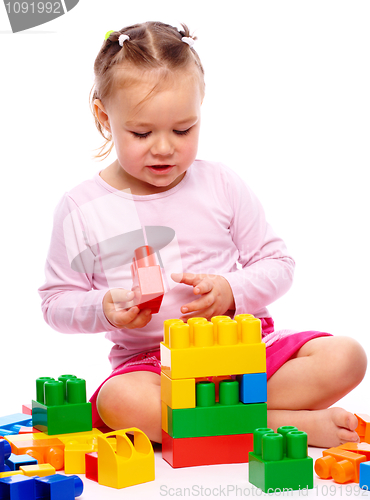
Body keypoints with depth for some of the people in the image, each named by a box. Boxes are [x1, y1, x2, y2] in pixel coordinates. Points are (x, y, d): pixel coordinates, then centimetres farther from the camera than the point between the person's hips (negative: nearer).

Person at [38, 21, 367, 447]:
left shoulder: (222, 186, 4)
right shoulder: (81, 209, 1)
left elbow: (276, 265, 8)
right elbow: (56, 301, 6)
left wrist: (230, 292, -12)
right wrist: (105, 308, -15)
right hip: (149, 361, -2)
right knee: (120, 402, -38)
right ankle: (296, 423, -31)